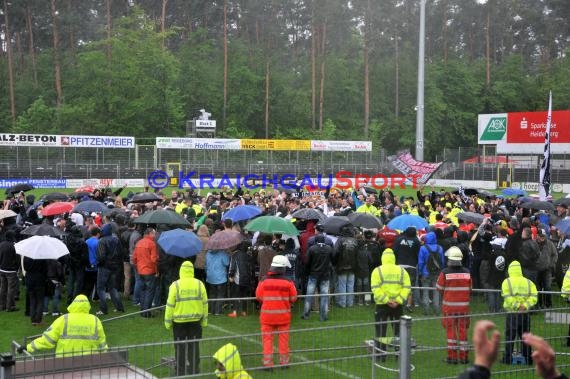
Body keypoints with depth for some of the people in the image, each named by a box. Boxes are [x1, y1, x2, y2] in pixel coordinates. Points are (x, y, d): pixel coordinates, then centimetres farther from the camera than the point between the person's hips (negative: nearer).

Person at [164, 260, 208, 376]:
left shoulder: (175, 285, -12)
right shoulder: (199, 284, -4)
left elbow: (170, 305, -9)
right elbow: (205, 304, 3)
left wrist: (168, 322, 2)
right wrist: (204, 321, 14)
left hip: (179, 322, -2)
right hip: (195, 321, 2)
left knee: (180, 348, 8)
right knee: (194, 347, 12)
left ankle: (181, 373, 12)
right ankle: (194, 372, 18)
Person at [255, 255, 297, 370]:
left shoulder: (264, 282, -9)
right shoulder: (288, 283, -9)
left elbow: (258, 297, -1)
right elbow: (293, 299, -2)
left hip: (267, 314, 0)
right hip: (283, 314, 0)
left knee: (267, 338, 8)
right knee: (283, 339, 13)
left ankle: (267, 363, 6)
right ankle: (284, 361, 21)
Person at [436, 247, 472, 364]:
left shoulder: (445, 273, -13)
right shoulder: (467, 272, -4)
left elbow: (439, 288, -1)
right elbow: (470, 289, 7)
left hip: (449, 306, -2)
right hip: (464, 306, 2)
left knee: (451, 331, 6)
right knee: (463, 330, 9)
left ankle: (452, 356, 6)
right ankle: (463, 357, 13)